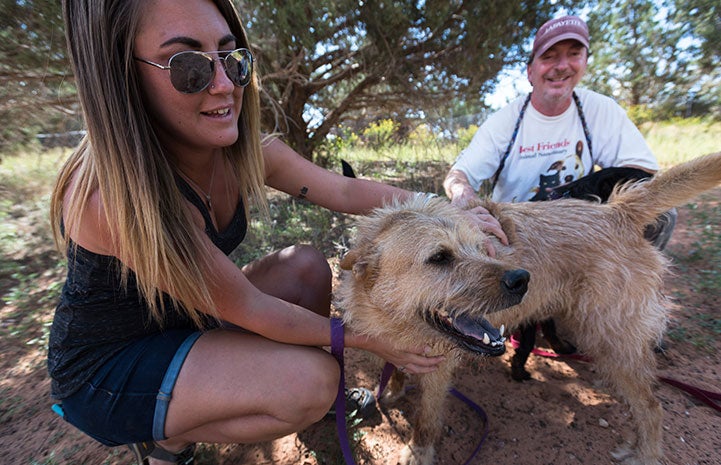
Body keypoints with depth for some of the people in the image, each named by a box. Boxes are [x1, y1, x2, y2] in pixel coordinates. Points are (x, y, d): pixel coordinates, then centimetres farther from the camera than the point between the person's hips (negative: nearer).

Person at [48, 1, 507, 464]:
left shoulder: (246, 153, -13)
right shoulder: (115, 194, -34)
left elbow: (346, 190, -12)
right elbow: (246, 308, -29)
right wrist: (369, 339, -22)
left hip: (193, 319, 6)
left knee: (307, 266, -8)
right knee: (313, 378, -22)